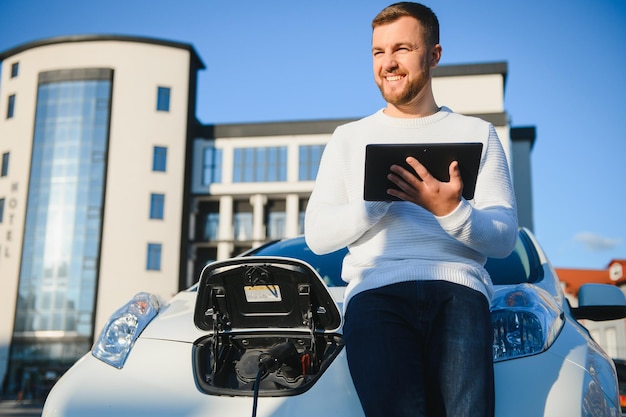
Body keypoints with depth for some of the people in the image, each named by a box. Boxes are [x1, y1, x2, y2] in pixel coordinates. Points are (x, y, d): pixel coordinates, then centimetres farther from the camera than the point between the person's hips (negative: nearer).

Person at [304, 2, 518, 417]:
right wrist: (381, 196, -4)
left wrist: (450, 211, -11)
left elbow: (506, 238, 9)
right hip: (376, 289, 0)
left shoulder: (477, 133, 19)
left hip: (457, 286, 0)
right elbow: (317, 235, 10)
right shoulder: (348, 138, 21)